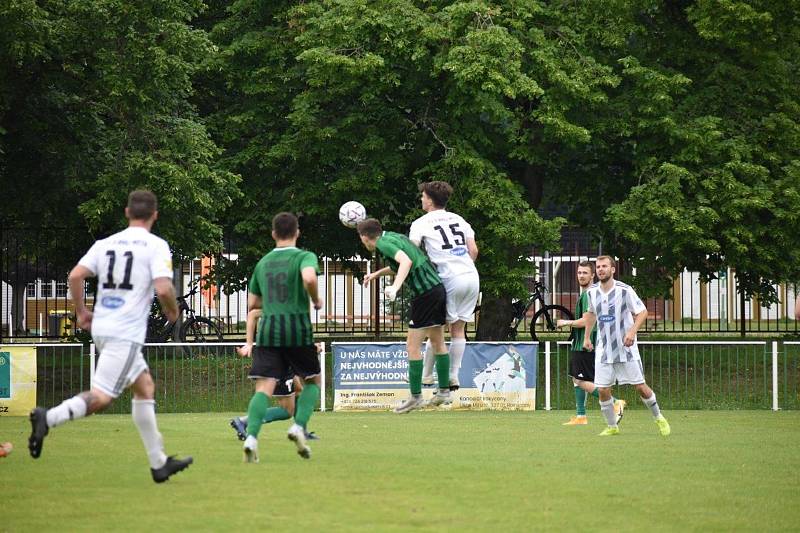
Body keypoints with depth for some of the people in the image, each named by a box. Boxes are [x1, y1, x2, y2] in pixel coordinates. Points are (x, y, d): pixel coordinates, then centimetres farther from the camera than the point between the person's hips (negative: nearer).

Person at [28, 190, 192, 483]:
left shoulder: (105, 244, 11)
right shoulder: (156, 246, -4)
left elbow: (75, 276, 2)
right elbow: (163, 289, -15)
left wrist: (81, 312, 16)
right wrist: (172, 311, 5)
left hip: (101, 327, 7)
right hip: (127, 332, -7)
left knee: (145, 386, 19)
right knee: (101, 397, -12)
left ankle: (159, 463, 22)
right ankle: (48, 418, -32)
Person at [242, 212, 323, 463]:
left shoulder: (263, 263, 15)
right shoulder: (304, 257, 0)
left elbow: (252, 303, 21)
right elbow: (309, 277, -23)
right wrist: (316, 300, -4)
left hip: (267, 329, 3)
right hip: (298, 329, -3)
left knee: (264, 387, -5)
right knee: (312, 381, 17)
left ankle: (251, 436, -26)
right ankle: (299, 426, -4)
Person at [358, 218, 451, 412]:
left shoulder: (384, 244, -11)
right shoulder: (394, 236, 17)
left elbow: (406, 261, -29)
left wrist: (395, 286, -40)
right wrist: (377, 274, 39)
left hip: (424, 293, -9)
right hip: (438, 287, 9)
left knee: (413, 347, -3)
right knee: (438, 342, 18)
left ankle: (416, 397, -1)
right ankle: (444, 391, 24)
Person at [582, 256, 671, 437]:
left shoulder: (625, 290, -13)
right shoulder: (592, 292, 2)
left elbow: (642, 312, -8)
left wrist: (632, 331, -23)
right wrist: (587, 336, 19)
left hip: (626, 348, -4)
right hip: (603, 350, 4)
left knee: (640, 387, -1)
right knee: (603, 391, -3)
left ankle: (659, 418, 22)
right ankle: (612, 427, 14)